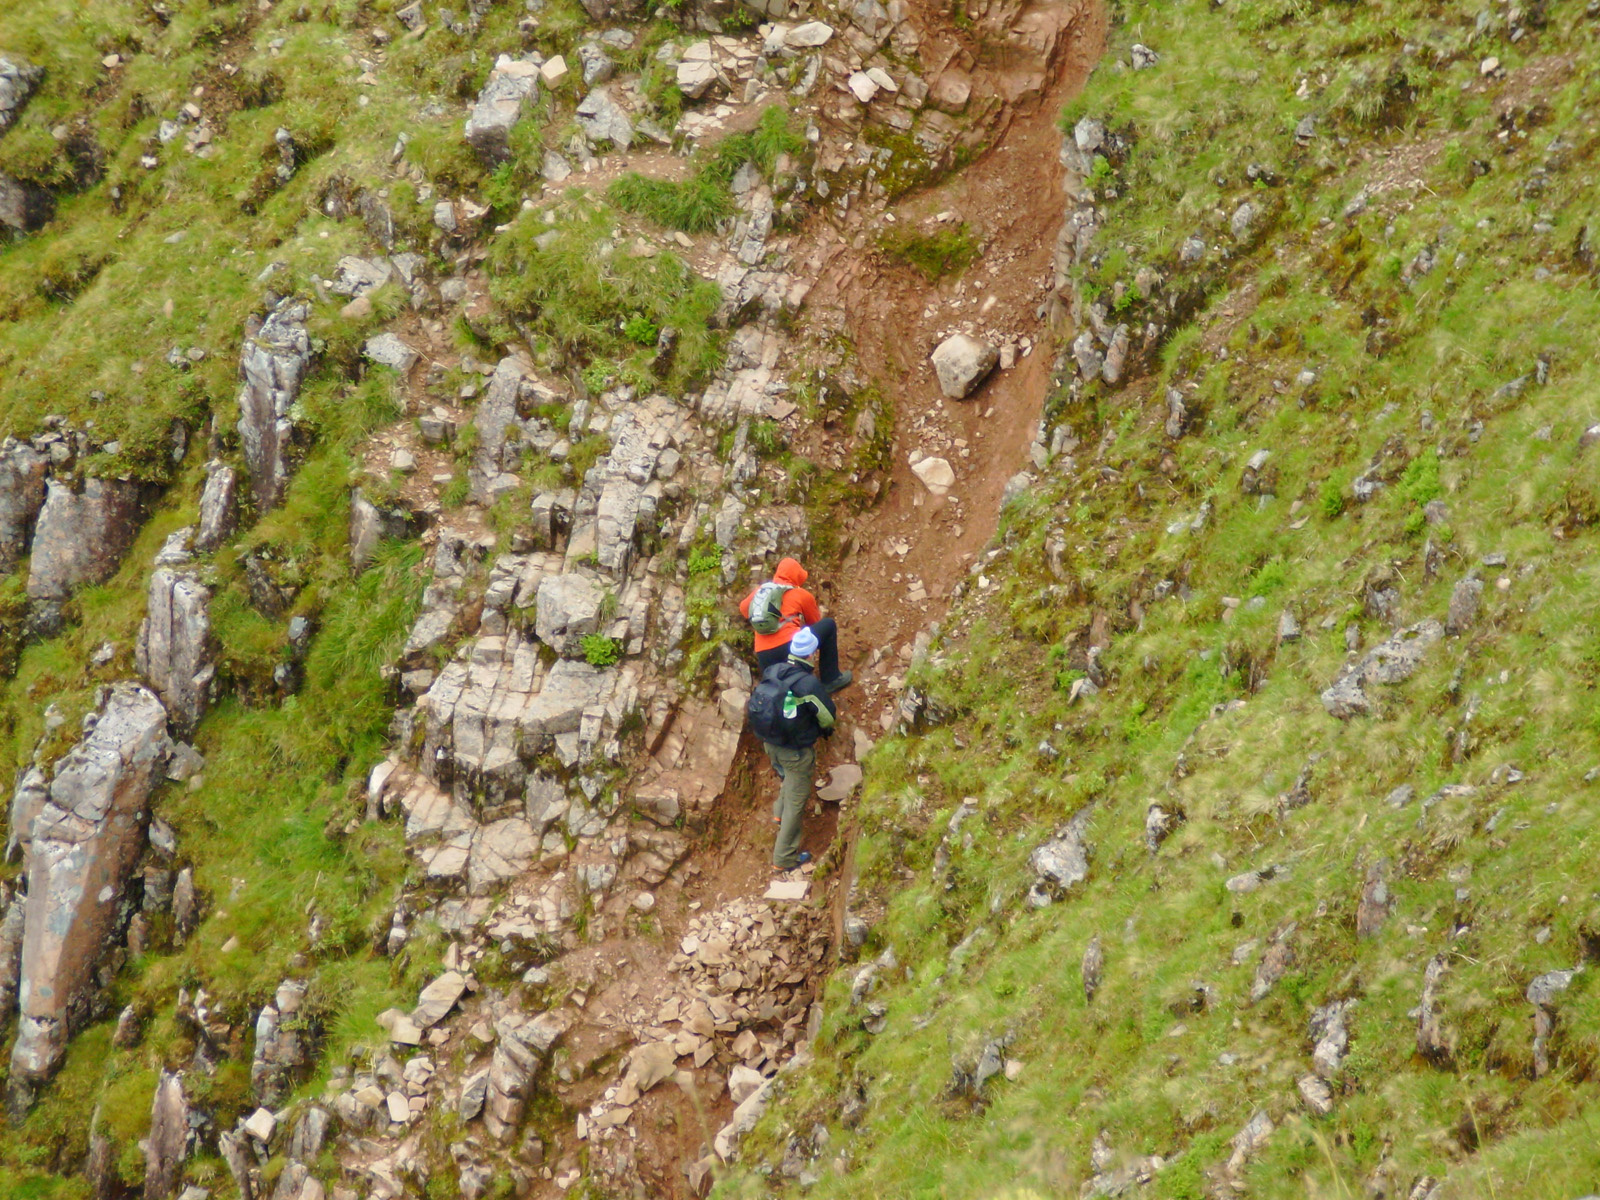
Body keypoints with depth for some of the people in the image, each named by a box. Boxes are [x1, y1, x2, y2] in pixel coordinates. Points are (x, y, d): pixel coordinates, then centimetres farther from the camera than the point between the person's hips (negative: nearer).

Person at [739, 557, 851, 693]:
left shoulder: (760, 591, 19)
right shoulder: (801, 595, 9)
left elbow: (743, 607, 36)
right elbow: (815, 621, 25)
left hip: (764, 659, 5)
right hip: (790, 646, -5)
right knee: (828, 624, 15)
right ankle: (831, 679, 15)